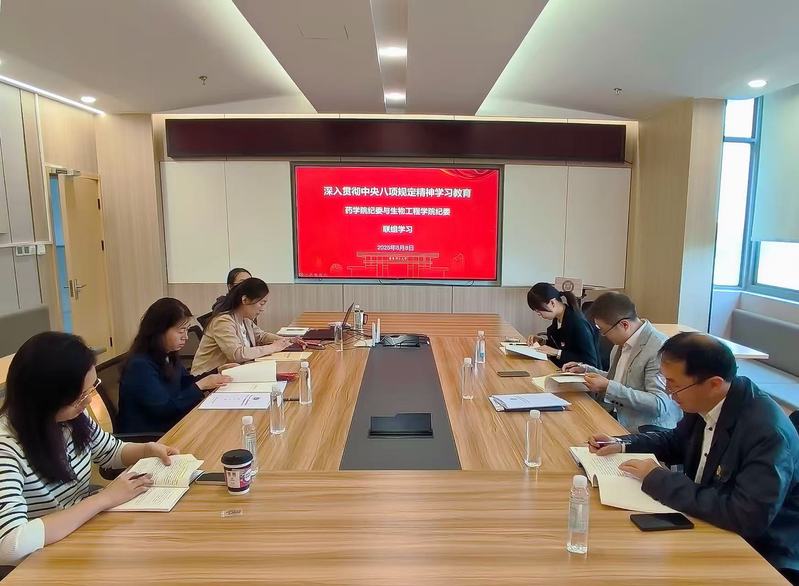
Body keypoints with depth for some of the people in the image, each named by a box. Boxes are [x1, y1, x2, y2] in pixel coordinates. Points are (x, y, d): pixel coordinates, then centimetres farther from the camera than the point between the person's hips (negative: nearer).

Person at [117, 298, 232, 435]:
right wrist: (201, 385, -20)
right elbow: (164, 409, -23)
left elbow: (185, 383, 18)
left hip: (171, 425, 8)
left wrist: (216, 374, 3)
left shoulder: (169, 356, 4)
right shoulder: (140, 366, -21)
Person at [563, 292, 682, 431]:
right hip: (621, 419, 8)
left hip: (648, 430, -8)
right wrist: (585, 370, 9)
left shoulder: (659, 348, -19)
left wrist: (609, 387, -26)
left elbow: (660, 404, -23)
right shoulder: (622, 341, 7)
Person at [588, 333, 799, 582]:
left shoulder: (767, 430, -29)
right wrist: (622, 444, -3)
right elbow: (676, 441, 13)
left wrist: (658, 480, -26)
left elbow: (748, 517, -33)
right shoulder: (705, 403, -6)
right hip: (709, 525, 7)